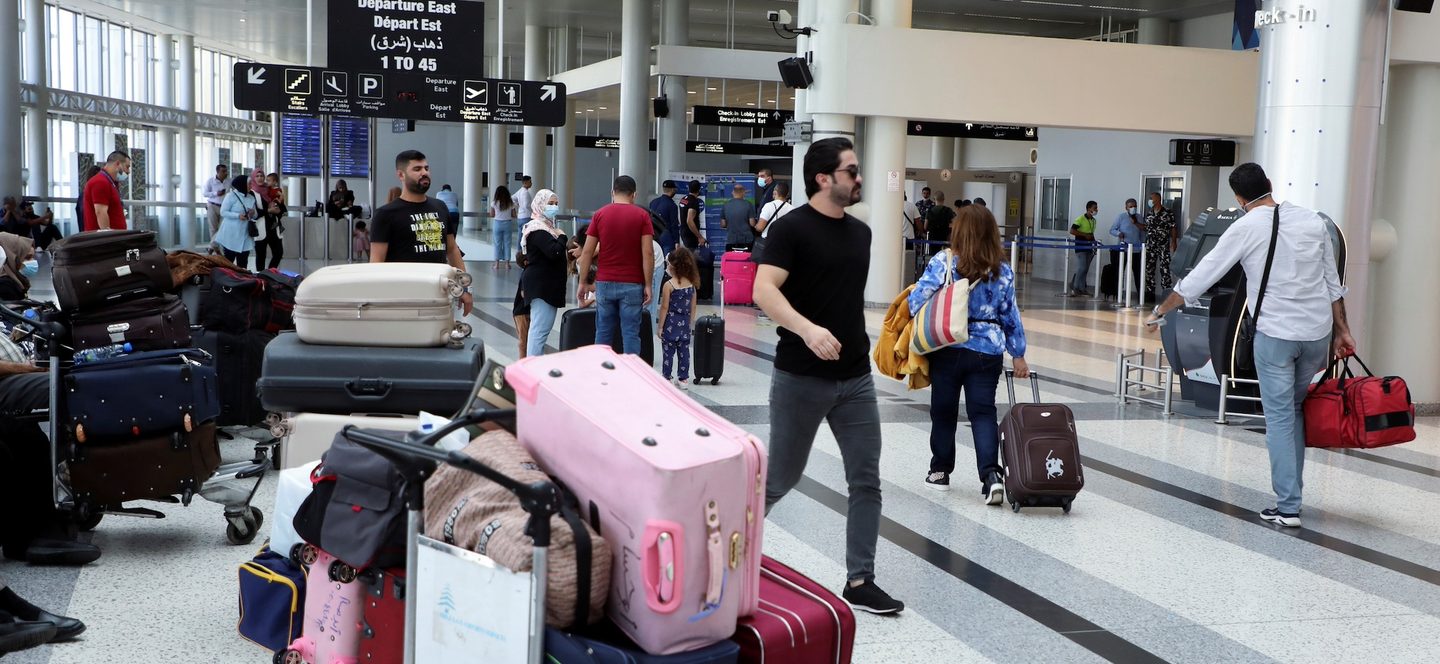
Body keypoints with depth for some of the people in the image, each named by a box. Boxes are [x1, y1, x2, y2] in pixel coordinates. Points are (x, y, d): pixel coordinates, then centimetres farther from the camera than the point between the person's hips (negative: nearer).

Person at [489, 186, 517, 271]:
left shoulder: (494, 202, -6)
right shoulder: (511, 203, -2)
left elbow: (491, 215, -1)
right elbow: (514, 215, 1)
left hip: (497, 223, -1)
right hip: (508, 224, 1)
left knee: (497, 244, 6)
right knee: (507, 244, 7)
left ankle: (497, 264, 6)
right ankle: (507, 264, 7)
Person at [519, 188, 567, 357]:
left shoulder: (545, 226, 18)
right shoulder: (538, 229, -15)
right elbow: (554, 252, -26)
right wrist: (562, 237, -10)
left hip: (544, 285, 11)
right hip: (542, 286, -11)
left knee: (539, 327, 13)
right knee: (541, 328, -12)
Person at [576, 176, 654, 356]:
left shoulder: (600, 214, 3)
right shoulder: (642, 215, -3)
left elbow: (587, 252, 1)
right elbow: (647, 254, -9)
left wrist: (583, 283, 7)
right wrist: (648, 285, -5)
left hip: (605, 283, 2)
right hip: (632, 285, -2)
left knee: (603, 333, 9)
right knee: (630, 333, 0)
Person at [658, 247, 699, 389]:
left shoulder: (668, 285, -14)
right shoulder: (691, 284, 1)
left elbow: (665, 307, -13)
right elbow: (693, 307, 6)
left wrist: (660, 326, -6)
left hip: (670, 323, -5)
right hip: (685, 323, 5)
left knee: (668, 351, 5)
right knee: (684, 351, 9)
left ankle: (667, 377, 10)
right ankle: (683, 378, 13)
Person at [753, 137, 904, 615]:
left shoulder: (860, 232, 11)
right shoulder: (792, 228, -10)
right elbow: (763, 290, -21)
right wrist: (807, 329, -35)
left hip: (855, 378, 6)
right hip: (800, 378, -6)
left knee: (866, 480, 3)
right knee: (782, 477, 6)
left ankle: (859, 582, 10)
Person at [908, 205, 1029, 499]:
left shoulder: (943, 262, -7)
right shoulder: (1003, 271, 3)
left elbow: (916, 301, -10)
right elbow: (1010, 316, 8)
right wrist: (1018, 355, 16)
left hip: (947, 349, -2)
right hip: (988, 351, 2)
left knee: (943, 411, 13)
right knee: (983, 412, 3)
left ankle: (940, 471, 26)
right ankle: (991, 474, -13)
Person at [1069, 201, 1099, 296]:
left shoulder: (1093, 221, 12)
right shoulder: (1080, 219, -11)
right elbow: (1072, 231, -16)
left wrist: (1093, 239, 8)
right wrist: (1085, 235, -18)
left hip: (1089, 248, 7)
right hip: (1081, 248, -7)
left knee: (1085, 269, 9)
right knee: (1081, 268, -11)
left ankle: (1082, 288, 16)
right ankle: (1075, 288, -3)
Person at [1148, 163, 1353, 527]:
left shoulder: (1246, 228, -6)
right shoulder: (1312, 220, 7)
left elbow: (1201, 276, -3)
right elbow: (1333, 282, 10)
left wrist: (1160, 311, 8)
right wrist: (1342, 330, 17)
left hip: (1275, 333, -4)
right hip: (1318, 331, 4)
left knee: (1280, 418, 1)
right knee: (1297, 411, 18)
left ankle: (1287, 507, -1)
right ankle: (1291, 491, 22)